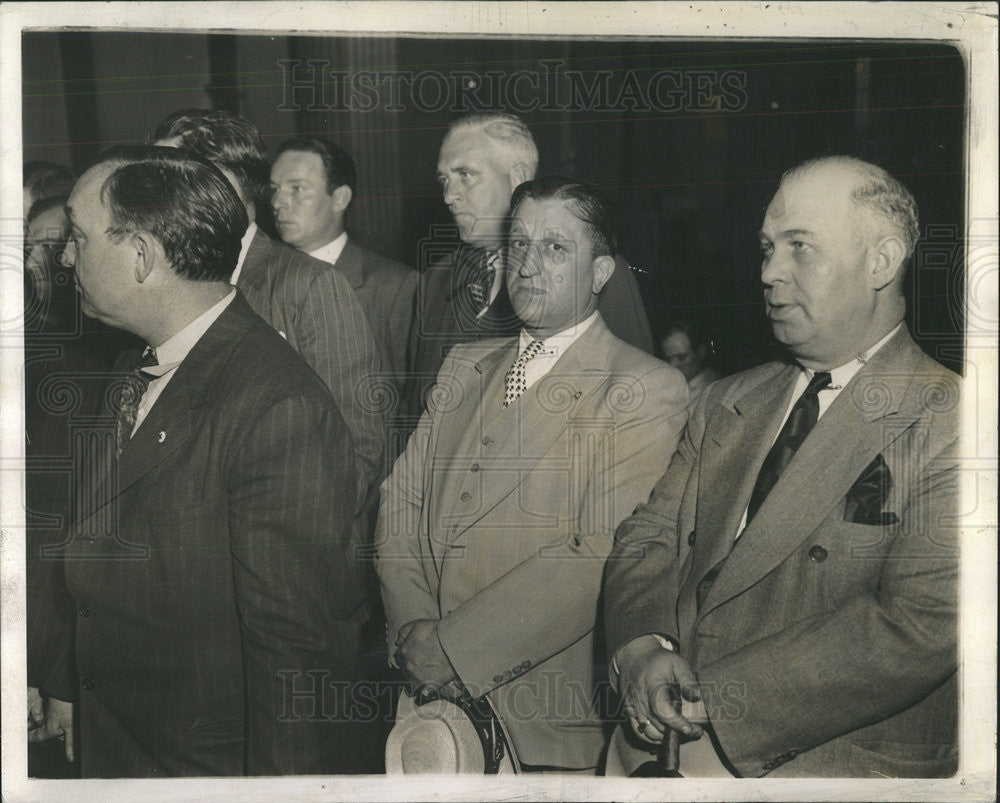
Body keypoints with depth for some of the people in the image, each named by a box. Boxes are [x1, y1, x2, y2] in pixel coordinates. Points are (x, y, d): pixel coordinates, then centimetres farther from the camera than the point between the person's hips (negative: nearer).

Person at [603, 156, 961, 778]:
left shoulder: (949, 423, -7)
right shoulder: (726, 405, 15)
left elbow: (922, 626, -16)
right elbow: (647, 538, 13)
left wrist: (715, 705, -16)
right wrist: (643, 645, -9)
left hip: (833, 765, -5)